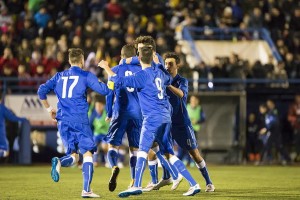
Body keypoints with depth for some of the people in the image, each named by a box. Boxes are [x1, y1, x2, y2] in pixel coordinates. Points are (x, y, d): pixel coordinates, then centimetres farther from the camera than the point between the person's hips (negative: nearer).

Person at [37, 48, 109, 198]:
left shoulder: (59, 76, 15)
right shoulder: (86, 76, 1)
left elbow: (41, 91, 13)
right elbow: (104, 90, -3)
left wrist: (49, 109, 23)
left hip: (63, 121, 4)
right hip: (79, 121, -4)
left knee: (73, 155, 10)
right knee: (87, 153, 2)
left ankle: (59, 162, -25)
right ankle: (86, 190, -8)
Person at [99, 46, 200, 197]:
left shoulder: (142, 75, -9)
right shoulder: (159, 73, 14)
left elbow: (119, 81, -15)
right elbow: (169, 80, 37)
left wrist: (106, 67, -2)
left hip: (152, 118, -8)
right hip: (165, 118, 8)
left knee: (143, 150, -15)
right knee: (169, 154, 11)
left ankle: (136, 186, -29)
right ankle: (193, 184, 8)